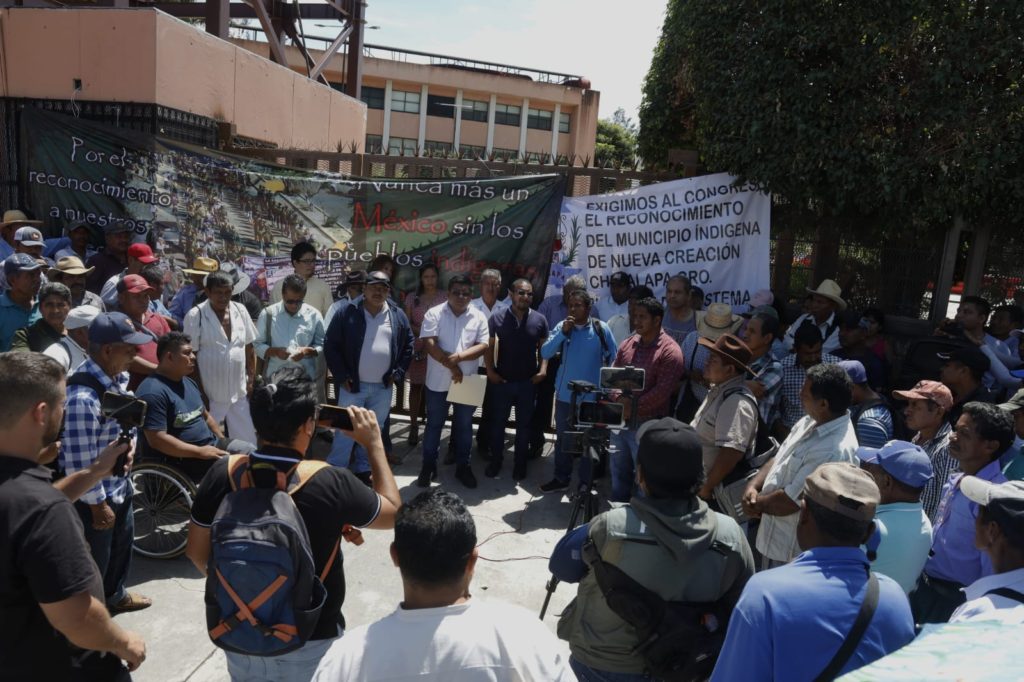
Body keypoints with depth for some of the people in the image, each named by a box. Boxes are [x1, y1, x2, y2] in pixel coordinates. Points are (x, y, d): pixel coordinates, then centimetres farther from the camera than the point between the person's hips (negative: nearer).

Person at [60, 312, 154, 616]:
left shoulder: (117, 376, -5)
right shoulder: (83, 397, -33)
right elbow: (79, 462, -28)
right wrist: (98, 505, -18)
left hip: (119, 484, 9)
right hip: (94, 495, -9)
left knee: (122, 541, 28)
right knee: (95, 558, 13)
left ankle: (116, 594, 52)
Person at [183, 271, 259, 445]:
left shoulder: (240, 310, 2)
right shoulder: (195, 316, -10)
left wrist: (252, 379, 4)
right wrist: (199, 392, -10)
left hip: (239, 391, 4)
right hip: (210, 393, -4)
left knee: (247, 441, 12)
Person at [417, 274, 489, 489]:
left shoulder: (479, 317, 1)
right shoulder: (434, 314, -4)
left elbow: (482, 346, -7)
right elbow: (429, 344, -13)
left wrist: (458, 357, -21)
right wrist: (451, 366, -18)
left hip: (467, 382, 2)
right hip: (438, 381, -1)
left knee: (464, 426, 13)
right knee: (434, 425, 11)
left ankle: (463, 466, 27)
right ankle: (429, 465, 25)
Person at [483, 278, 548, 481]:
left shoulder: (539, 320, -2)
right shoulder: (497, 318, -5)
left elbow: (544, 348, 5)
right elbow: (489, 346, 0)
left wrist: (542, 370, -8)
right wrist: (490, 371, -8)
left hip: (528, 381, 1)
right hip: (502, 380, -1)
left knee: (524, 425, 12)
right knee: (498, 422, 11)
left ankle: (520, 464, 27)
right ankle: (495, 460, 27)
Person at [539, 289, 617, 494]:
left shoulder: (601, 329, -10)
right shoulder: (561, 326, -4)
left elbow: (613, 359, -1)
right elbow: (545, 353, -13)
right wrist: (563, 333, -23)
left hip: (591, 396, -2)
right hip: (564, 395, 3)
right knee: (562, 439, 16)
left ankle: (585, 484, 26)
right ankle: (561, 478, 33)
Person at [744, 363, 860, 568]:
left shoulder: (833, 450, -31)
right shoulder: (811, 422, 0)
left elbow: (789, 502, -28)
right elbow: (778, 459, 8)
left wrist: (756, 503, -11)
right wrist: (753, 486, -8)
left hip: (791, 550, -8)